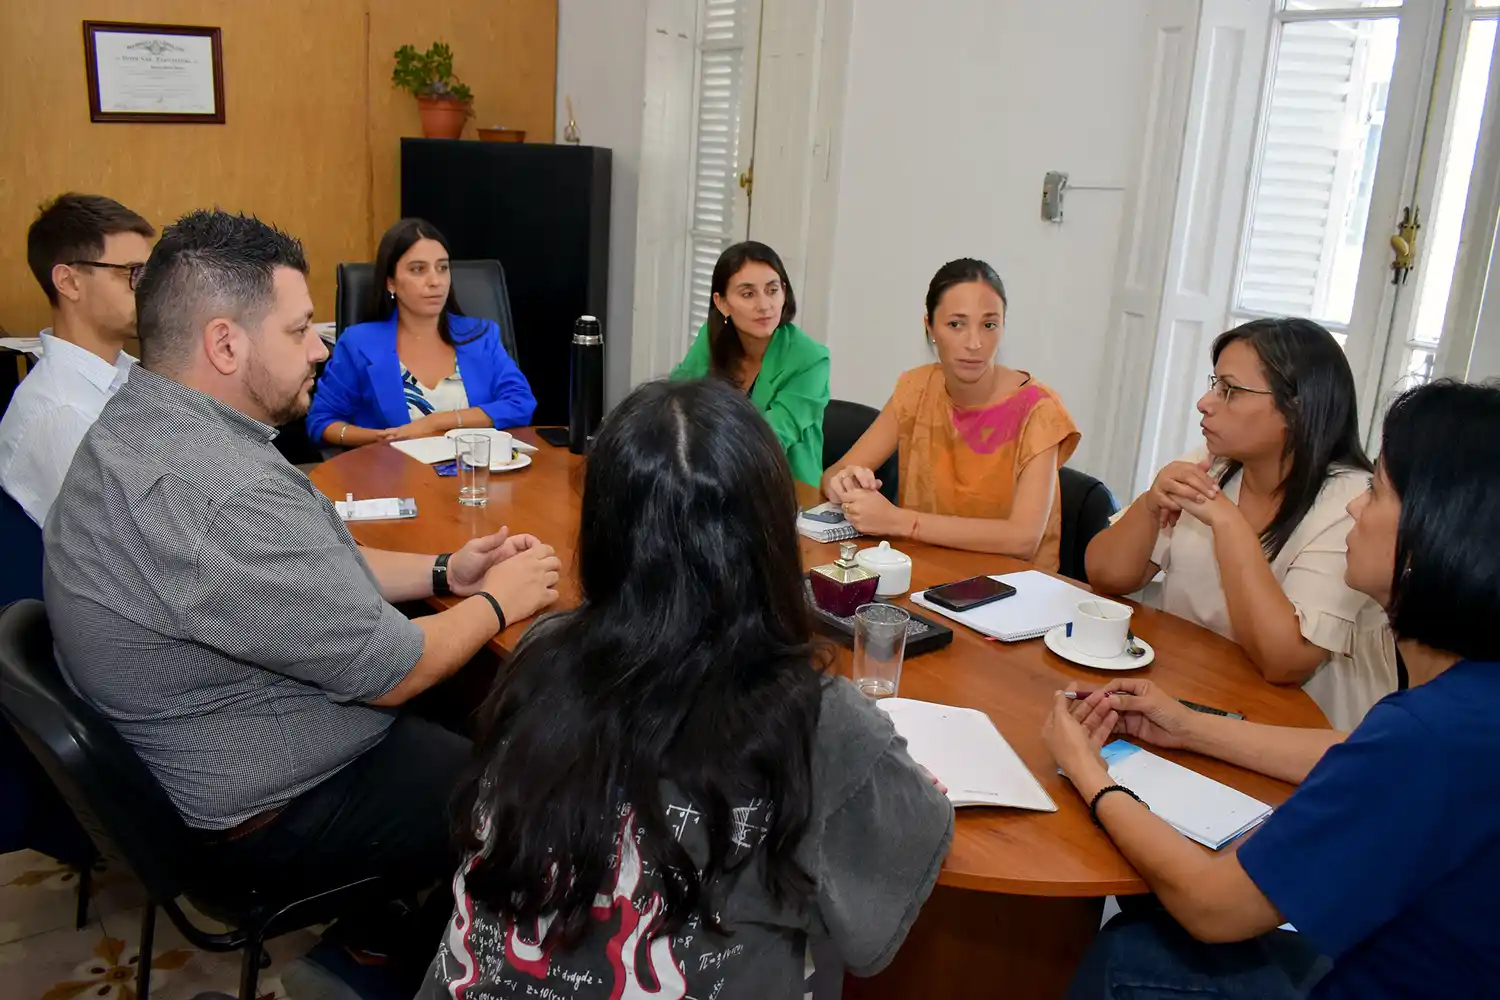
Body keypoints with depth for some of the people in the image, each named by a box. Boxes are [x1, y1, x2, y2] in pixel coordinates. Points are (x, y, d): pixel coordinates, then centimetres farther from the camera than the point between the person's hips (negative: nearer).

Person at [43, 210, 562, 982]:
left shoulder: (146, 425, -2)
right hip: (282, 812, -9)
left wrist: (442, 572, 1)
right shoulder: (224, 497, -35)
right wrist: (496, 600, -8)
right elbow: (390, 673, -25)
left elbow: (306, 570, 10)